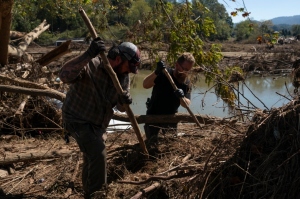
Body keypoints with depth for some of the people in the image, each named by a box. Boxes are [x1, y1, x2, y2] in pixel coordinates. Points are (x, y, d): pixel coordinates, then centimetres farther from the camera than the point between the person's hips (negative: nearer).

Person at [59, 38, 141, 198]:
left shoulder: (123, 77, -5)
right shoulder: (90, 65, -27)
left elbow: (121, 108, -1)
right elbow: (64, 76, -44)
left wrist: (124, 101, -26)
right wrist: (88, 55, -55)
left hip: (97, 123, 8)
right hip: (77, 119, -7)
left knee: (92, 158, 21)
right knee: (98, 153, -21)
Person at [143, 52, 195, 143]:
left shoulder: (187, 83, -7)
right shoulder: (163, 74, -18)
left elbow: (186, 104, -13)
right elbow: (145, 85, -28)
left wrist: (182, 97, -35)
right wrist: (156, 72, -44)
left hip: (170, 116, 4)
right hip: (153, 115, -3)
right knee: (152, 141, 1)